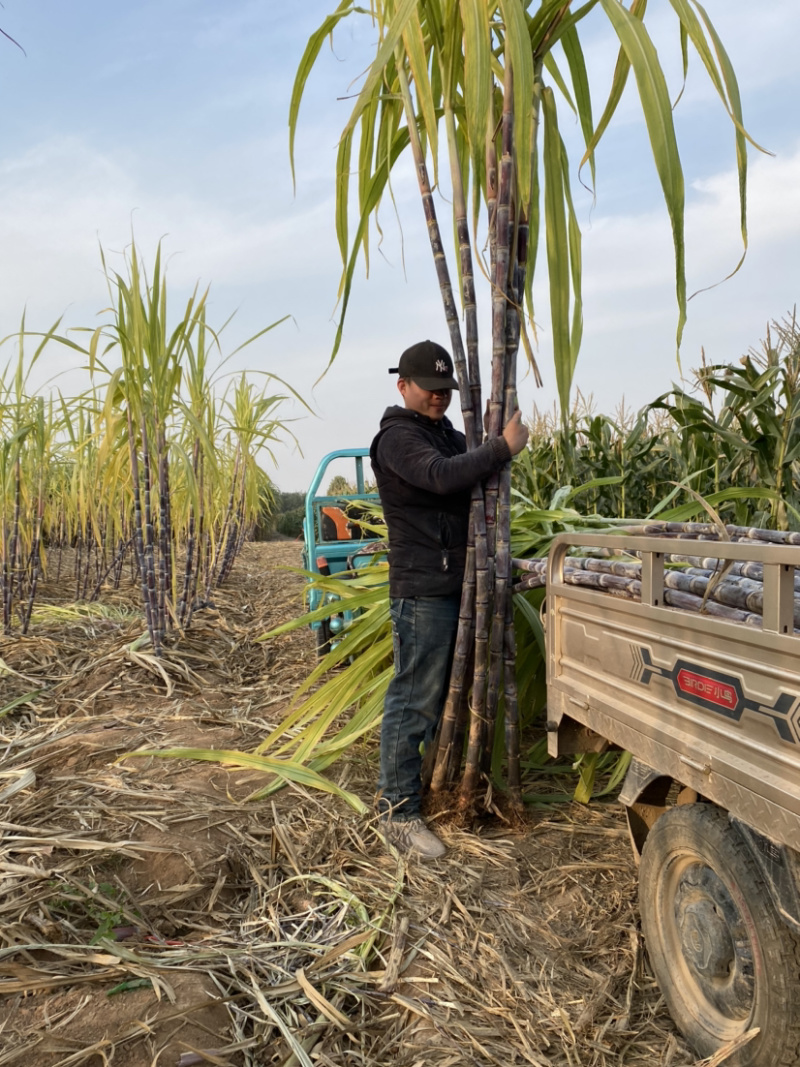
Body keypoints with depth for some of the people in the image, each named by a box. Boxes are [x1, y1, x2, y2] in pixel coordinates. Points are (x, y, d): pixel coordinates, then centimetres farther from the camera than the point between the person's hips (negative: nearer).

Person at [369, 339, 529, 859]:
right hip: (422, 589, -9)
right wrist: (504, 447, -21)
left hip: (459, 583, 10)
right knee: (413, 701, -6)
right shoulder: (398, 437, -10)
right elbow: (442, 476, -28)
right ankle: (399, 811, 2)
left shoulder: (448, 434, 20)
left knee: (449, 694, 19)